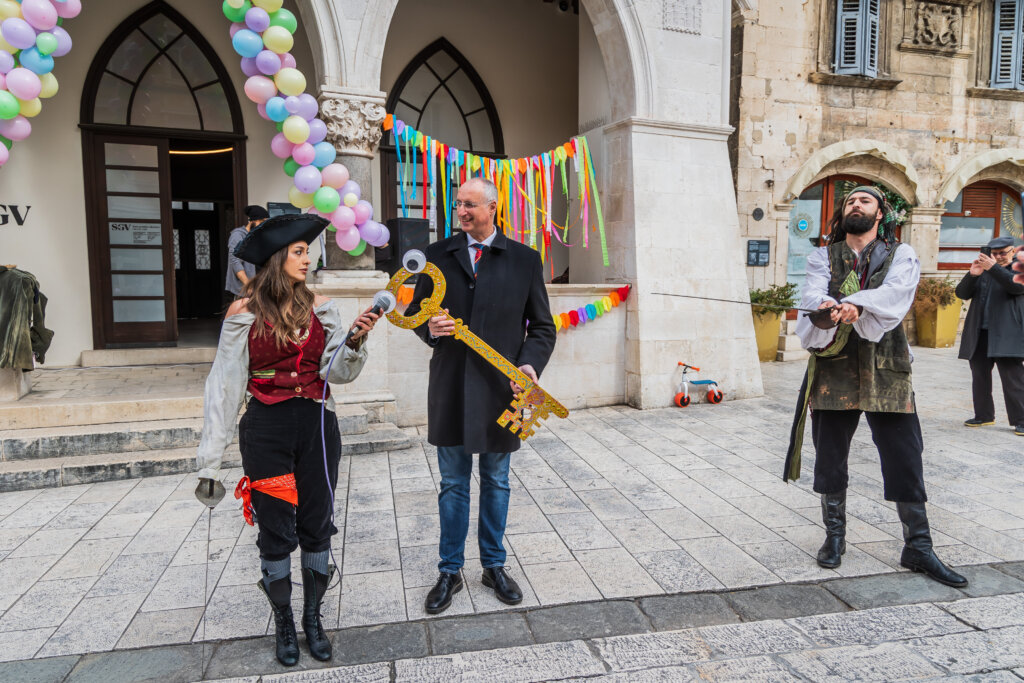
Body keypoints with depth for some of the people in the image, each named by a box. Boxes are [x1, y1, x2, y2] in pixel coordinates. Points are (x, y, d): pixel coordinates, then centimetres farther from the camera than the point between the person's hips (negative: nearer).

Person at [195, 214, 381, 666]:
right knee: (276, 531, 8)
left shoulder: (320, 308, 2)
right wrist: (211, 458, -3)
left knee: (316, 525, 11)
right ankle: (284, 625, 28)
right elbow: (225, 386, -3)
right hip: (266, 430, -2)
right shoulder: (244, 313, -5)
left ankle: (313, 619, 30)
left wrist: (354, 342, -24)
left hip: (317, 426, 2)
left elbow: (338, 372, -3)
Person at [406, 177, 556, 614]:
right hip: (451, 390, 1)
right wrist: (429, 328, -13)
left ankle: (494, 566, 31)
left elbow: (542, 326, 5)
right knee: (453, 484, 11)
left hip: (501, 390, 0)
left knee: (496, 483, 14)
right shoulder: (437, 255, 5)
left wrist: (530, 364, -13)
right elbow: (414, 312, 10)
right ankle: (450, 572, 27)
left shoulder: (524, 259, 2)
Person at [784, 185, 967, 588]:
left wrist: (850, 305, -34)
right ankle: (835, 536, 25)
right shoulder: (823, 257, 10)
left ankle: (918, 547, 16)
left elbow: (894, 294, -15)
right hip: (833, 366, 1)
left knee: (904, 459, 1)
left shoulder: (901, 256, 7)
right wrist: (828, 311, -34)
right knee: (830, 458, 8)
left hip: (886, 370, -1)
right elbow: (812, 296, -10)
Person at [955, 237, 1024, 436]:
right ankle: (983, 416, 18)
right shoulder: (982, 272, 17)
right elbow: (962, 293, 7)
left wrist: (994, 268, -24)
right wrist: (972, 275, -10)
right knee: (979, 377, 8)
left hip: (1006, 336, -5)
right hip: (979, 335, 5)